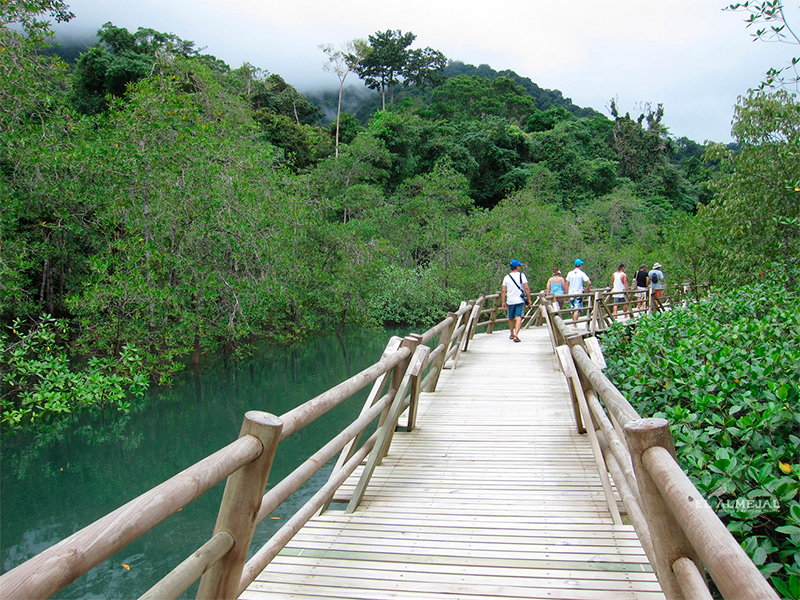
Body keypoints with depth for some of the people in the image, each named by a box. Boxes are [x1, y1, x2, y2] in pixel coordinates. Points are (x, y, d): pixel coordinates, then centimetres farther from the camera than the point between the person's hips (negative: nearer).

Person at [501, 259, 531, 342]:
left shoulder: (506, 277, 6)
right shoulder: (521, 275, -3)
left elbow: (503, 291, 3)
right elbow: (527, 288, -10)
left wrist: (503, 302, 9)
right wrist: (529, 299, -2)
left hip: (510, 301, 3)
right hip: (520, 301, -3)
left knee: (511, 318, 18)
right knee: (518, 318, -9)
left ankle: (512, 334, 33)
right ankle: (516, 335, -24)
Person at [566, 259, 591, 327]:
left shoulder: (570, 273, 4)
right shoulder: (582, 273, -6)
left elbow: (567, 284, 6)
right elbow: (589, 283, -12)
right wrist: (587, 288, 8)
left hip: (571, 294, 4)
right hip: (579, 294, -4)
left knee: (572, 309, 14)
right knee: (577, 309, -6)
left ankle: (573, 322, 24)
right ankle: (575, 323, -14)